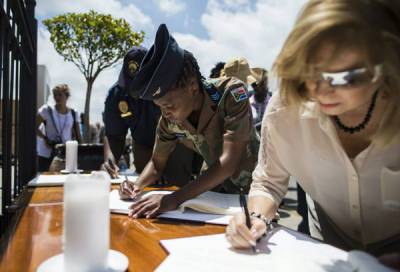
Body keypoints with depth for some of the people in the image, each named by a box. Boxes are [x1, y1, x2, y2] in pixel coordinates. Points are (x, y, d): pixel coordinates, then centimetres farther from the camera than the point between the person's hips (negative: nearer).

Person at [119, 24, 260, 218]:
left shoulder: (231, 92, -27)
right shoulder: (168, 120, -13)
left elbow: (229, 161, -34)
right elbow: (157, 163, 0)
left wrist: (174, 199, -40)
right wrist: (138, 185, -21)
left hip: (250, 188, -3)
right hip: (213, 187, 3)